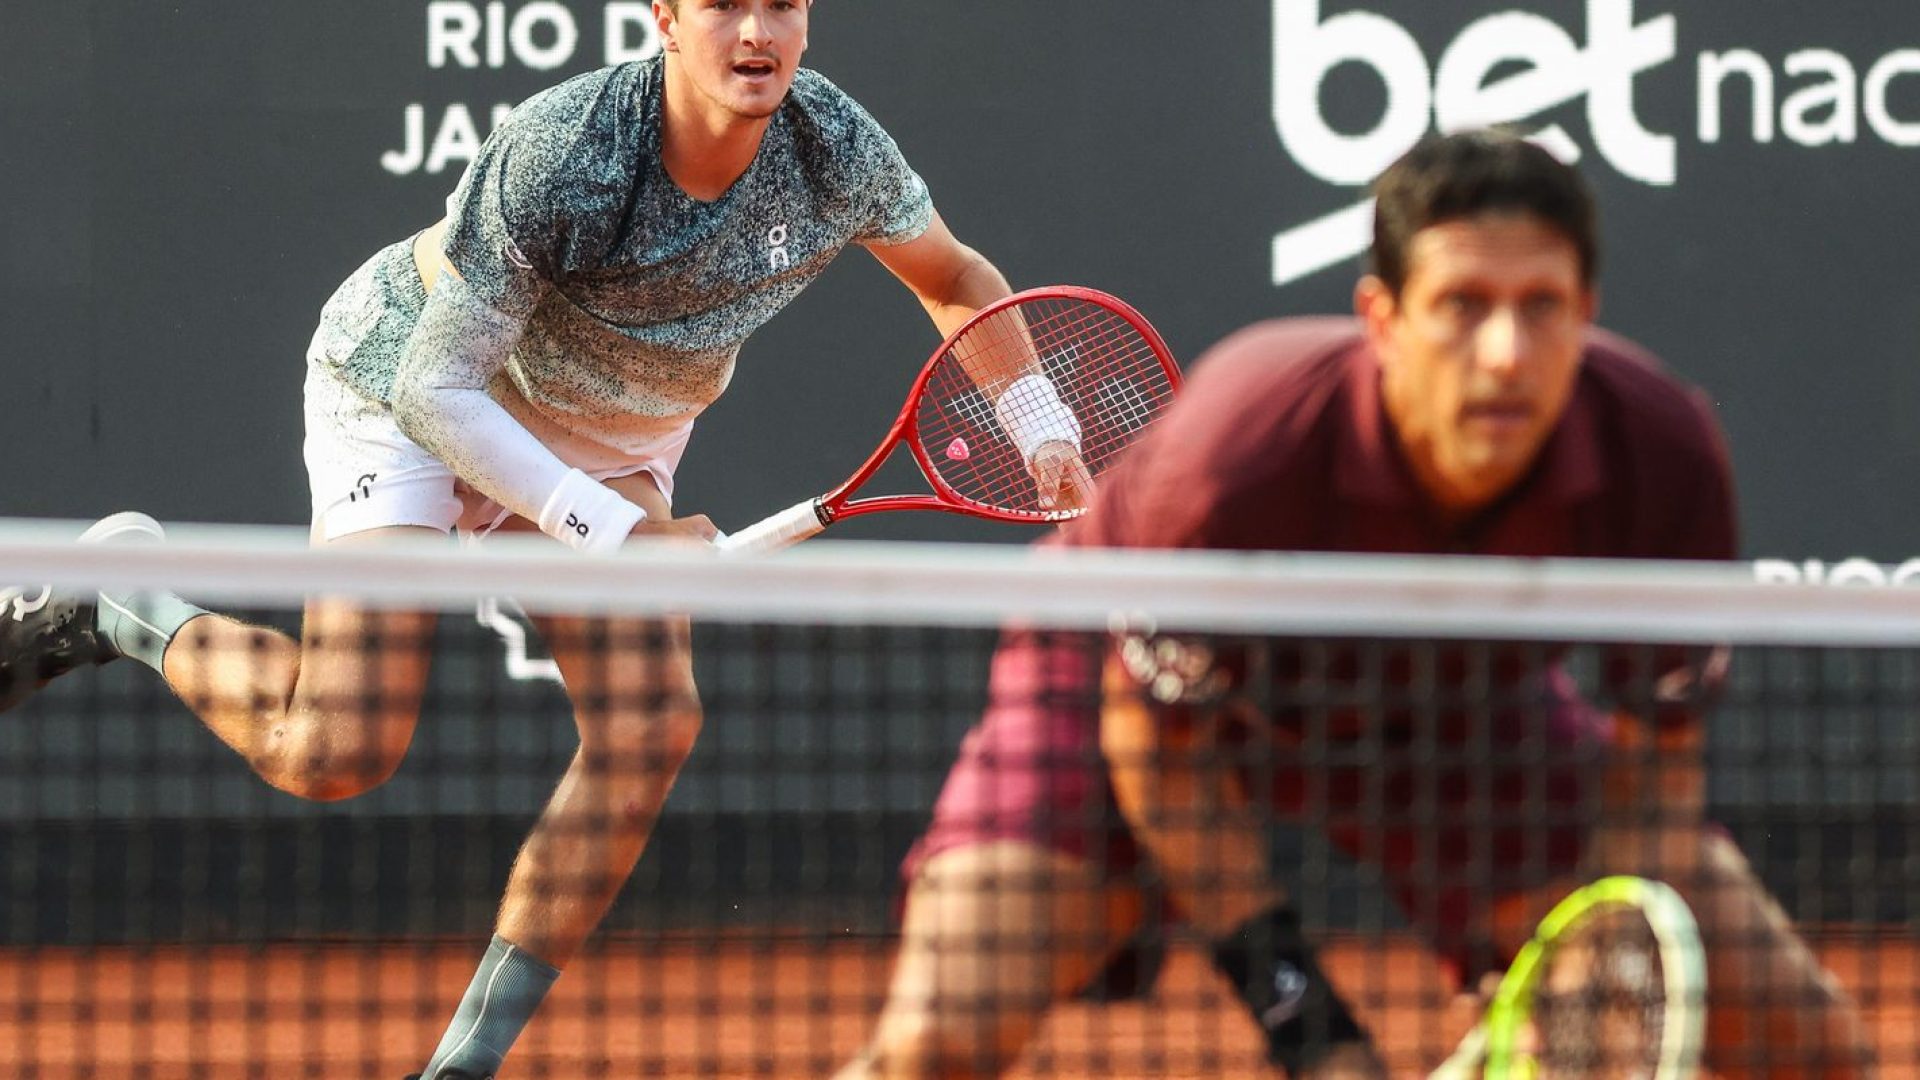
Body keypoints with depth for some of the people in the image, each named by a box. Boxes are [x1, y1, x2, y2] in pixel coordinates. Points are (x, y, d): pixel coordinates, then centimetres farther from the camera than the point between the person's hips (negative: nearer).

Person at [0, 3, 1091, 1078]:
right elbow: (436, 391, -29)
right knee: (337, 752, -17)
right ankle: (118, 603, 11)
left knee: (651, 723, -16)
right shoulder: (560, 153, -35)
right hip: (409, 389, -5)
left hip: (612, 443, 5)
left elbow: (954, 276, 1)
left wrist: (1040, 429, -13)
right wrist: (613, 532, -34)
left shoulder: (837, 148, -21)